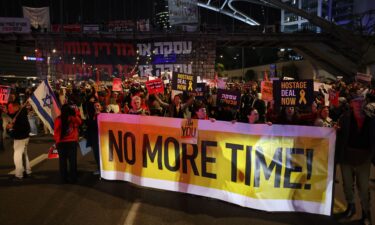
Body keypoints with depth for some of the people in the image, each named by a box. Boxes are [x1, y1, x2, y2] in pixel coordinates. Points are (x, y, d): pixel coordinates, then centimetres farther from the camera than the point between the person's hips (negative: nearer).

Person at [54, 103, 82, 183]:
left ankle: (64, 178, 12)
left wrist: (57, 141, 12)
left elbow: (56, 132, -3)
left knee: (62, 161, 8)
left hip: (61, 143, 0)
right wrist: (77, 113, 17)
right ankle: (73, 178, 8)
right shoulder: (74, 118, -9)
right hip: (72, 142, 0)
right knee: (72, 160, 6)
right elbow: (79, 122, 13)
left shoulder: (58, 119, -9)